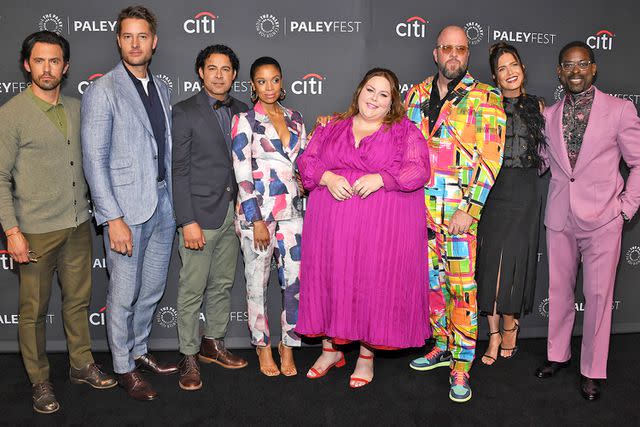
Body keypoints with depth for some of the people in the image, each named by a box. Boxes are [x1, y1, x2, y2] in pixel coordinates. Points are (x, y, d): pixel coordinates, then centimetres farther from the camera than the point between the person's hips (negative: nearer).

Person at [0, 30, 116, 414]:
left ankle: (82, 366, 32)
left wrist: (90, 211, 15)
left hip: (78, 224, 5)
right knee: (34, 309, 6)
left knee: (79, 299, 15)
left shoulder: (76, 108, 7)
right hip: (36, 231, -5)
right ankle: (40, 381, 22)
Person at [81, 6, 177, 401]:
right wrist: (113, 218, -18)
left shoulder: (161, 89, 11)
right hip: (127, 209, -6)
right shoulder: (102, 91, -8)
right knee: (124, 295, 6)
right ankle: (124, 368, 24)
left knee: (152, 290, 17)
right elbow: (95, 160, -13)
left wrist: (173, 199, 8)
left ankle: (140, 350, 37)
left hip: (163, 206, 6)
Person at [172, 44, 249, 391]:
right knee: (192, 290, 1)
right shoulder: (184, 112, -6)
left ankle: (213, 344, 32)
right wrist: (187, 222, -15)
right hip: (200, 214, -5)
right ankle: (189, 357, 16)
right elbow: (179, 170, -10)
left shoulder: (241, 111, 9)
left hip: (232, 213, 6)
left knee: (223, 284, 16)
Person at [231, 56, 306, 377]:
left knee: (295, 280, 3)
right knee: (257, 281, 7)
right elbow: (242, 174, -9)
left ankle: (288, 345, 21)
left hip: (291, 210, 4)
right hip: (256, 210, -4)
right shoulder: (245, 120, -3)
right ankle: (262, 345, 25)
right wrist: (257, 220, -13)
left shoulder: (295, 119, 12)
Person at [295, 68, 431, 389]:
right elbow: (307, 160, 9)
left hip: (384, 225, -3)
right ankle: (330, 348, 25)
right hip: (332, 223, 3)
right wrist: (327, 177, -11)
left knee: (374, 282, 1)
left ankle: (367, 354, 18)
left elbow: (418, 169, -5)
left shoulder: (405, 131, 6)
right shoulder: (332, 128, 15)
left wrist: (380, 178, -19)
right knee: (331, 278, 7)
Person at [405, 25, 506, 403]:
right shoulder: (417, 95, 12)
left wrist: (470, 209, -14)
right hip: (419, 205, 5)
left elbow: (490, 159, -7)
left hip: (460, 208, -4)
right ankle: (442, 346, 31)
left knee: (462, 285, -3)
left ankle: (461, 366, 8)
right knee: (430, 279, 13)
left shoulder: (485, 99, -1)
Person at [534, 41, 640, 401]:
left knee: (598, 295, 2)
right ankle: (558, 354, 30)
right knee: (559, 290, 13)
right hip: (560, 218, 3)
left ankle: (592, 371, 16)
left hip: (602, 219, -3)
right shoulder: (549, 115, 7)